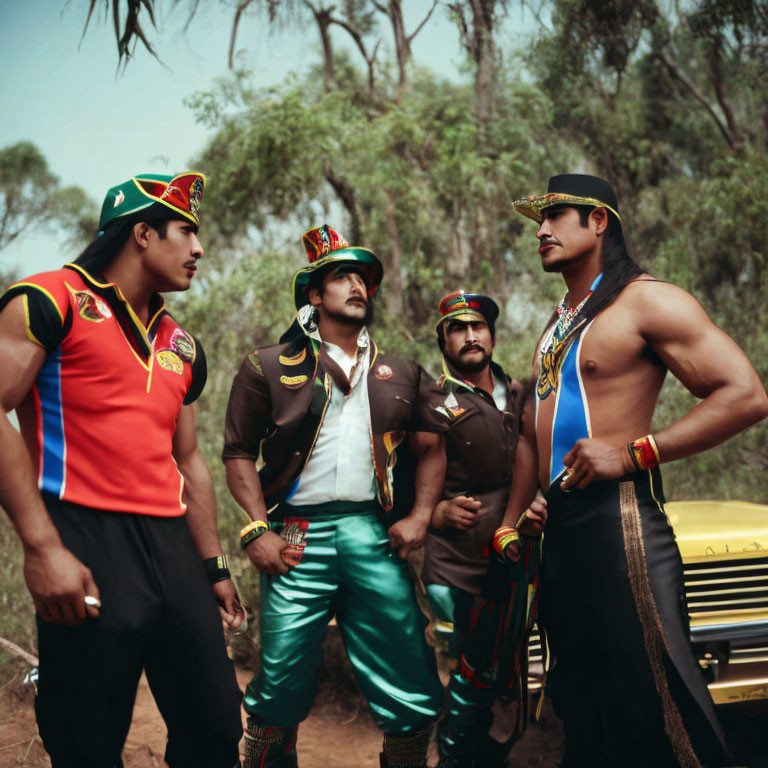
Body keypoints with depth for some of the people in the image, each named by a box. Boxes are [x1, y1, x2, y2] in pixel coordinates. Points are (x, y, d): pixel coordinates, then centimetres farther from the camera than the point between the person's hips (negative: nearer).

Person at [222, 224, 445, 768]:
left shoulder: (401, 373, 17)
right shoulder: (270, 366, 8)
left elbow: (431, 448, 18)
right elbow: (240, 452, 5)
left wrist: (420, 516, 3)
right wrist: (257, 530, -6)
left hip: (374, 534, 3)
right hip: (298, 535, -2)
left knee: (412, 691, 3)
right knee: (283, 685, 1)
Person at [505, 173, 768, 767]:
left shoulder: (646, 301, -7)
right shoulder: (560, 323, 19)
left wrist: (632, 452, -20)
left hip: (616, 519, -8)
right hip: (558, 529, 9)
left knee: (651, 703, -8)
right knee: (581, 711, 17)